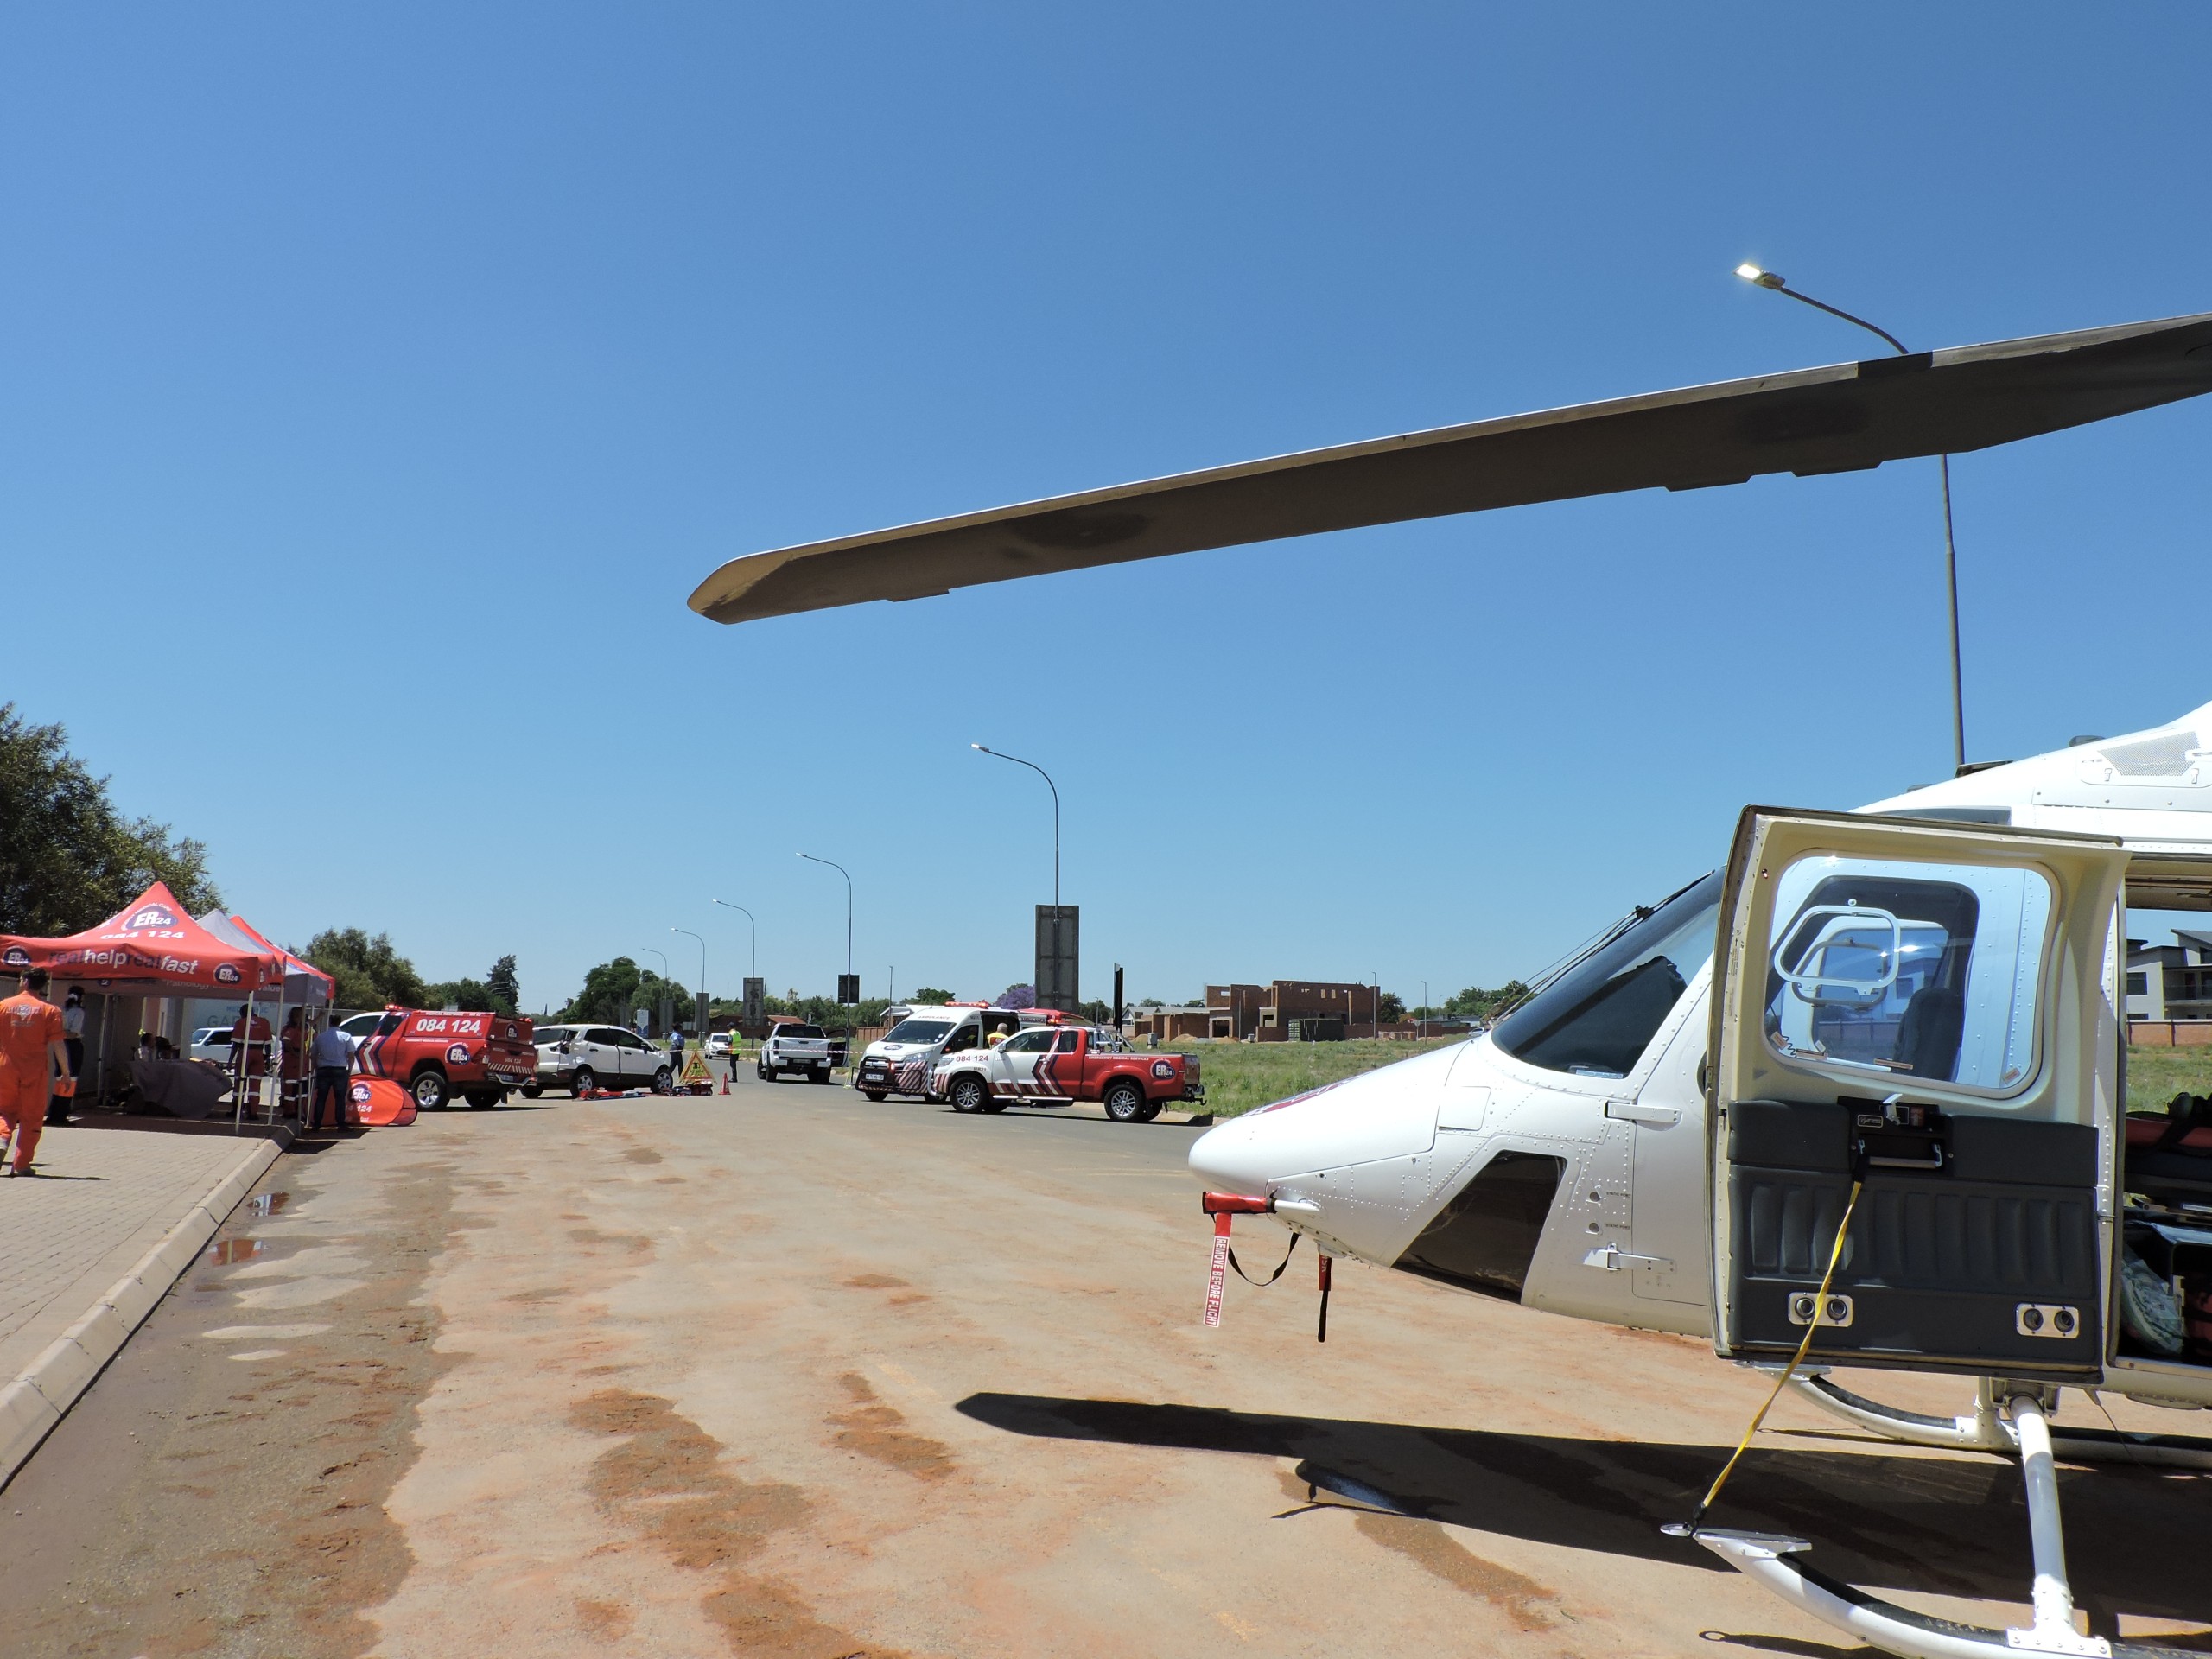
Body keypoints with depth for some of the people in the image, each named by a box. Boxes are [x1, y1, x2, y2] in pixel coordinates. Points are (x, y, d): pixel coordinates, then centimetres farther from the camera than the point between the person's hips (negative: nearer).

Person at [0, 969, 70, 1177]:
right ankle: (21, 1164, 4)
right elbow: (58, 1045, -7)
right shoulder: (50, 1010, -4)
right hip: (35, 1071, -2)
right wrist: (66, 1071, 2)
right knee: (31, 1117, 6)